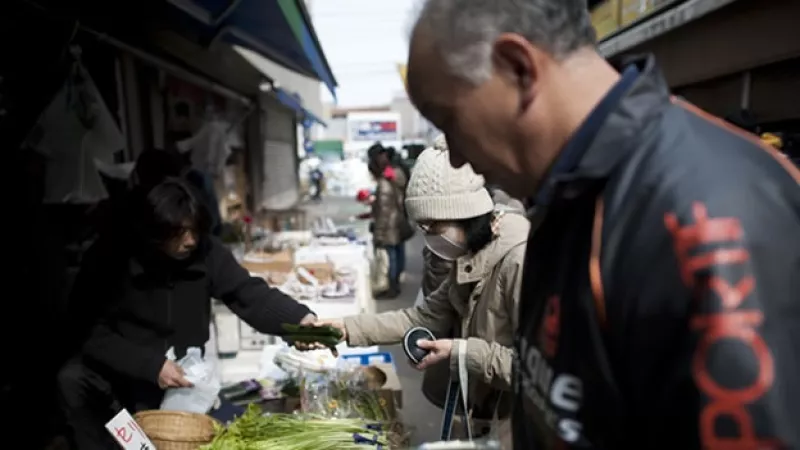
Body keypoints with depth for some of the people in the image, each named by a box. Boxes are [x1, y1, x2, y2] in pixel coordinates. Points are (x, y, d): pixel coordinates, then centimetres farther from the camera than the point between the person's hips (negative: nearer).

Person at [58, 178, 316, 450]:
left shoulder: (205, 252, -16)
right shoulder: (109, 258, -21)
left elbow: (251, 295, -22)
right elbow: (93, 333, -19)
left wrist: (302, 320, -40)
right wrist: (151, 365, -29)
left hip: (183, 374, 1)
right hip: (124, 371, -1)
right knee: (72, 380, -26)